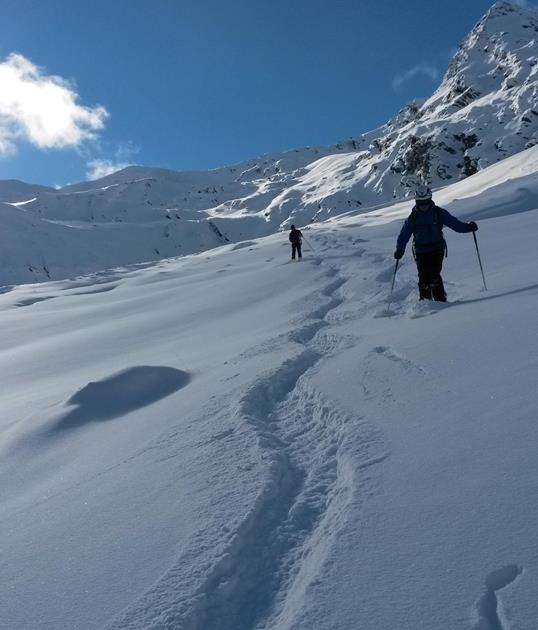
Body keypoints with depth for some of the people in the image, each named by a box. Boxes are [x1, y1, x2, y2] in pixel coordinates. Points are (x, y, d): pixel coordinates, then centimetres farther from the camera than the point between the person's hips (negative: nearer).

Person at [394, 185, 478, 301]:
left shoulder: (439, 213, 1)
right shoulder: (413, 217, 3)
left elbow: (454, 223, 0)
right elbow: (404, 235, 5)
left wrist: (468, 227, -15)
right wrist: (399, 250, -6)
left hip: (437, 249, -1)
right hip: (421, 252, 1)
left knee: (434, 276, -15)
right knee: (423, 278, -3)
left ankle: (440, 300, -5)